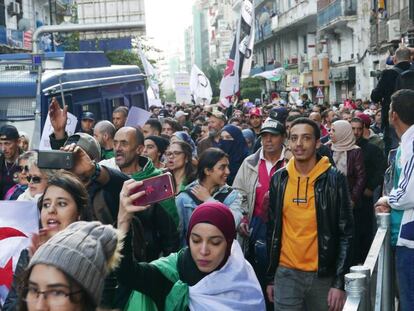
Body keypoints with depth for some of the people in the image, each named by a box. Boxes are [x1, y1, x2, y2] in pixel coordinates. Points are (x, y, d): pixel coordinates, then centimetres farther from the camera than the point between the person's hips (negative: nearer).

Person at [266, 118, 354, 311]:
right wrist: (270, 277, 8)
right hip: (286, 274, 2)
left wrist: (339, 282, -10)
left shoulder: (334, 179, -7)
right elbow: (272, 229, 9)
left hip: (323, 275, -2)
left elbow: (346, 233, -6)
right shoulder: (279, 179, 2)